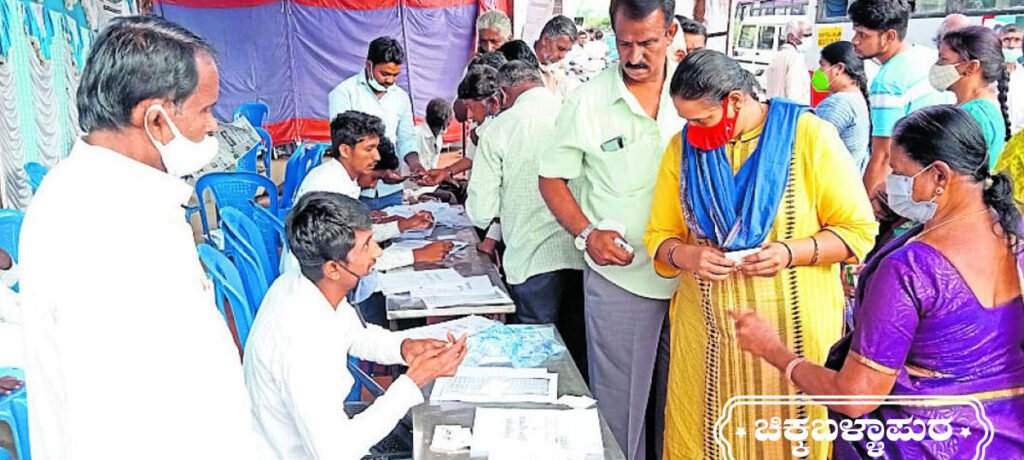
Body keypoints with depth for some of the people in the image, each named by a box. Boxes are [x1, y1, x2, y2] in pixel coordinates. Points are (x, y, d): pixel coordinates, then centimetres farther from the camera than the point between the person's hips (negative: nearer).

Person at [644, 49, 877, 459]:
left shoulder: (810, 135, -7)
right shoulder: (683, 147, 3)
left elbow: (858, 229, -4)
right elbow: (659, 236, 7)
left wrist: (793, 252, -19)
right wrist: (686, 256, -14)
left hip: (794, 328, -2)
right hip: (707, 331, 3)